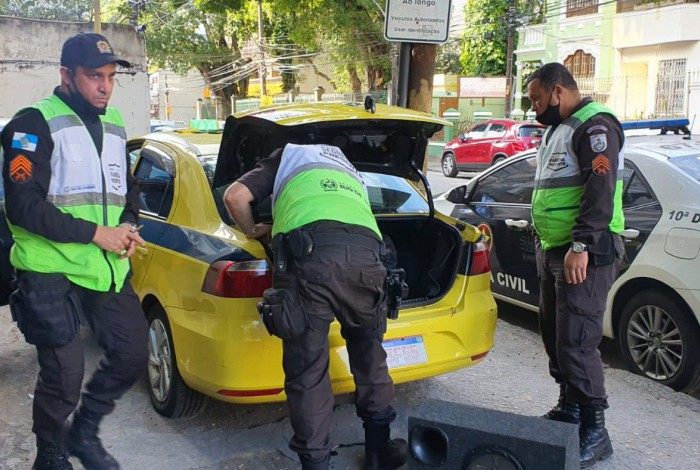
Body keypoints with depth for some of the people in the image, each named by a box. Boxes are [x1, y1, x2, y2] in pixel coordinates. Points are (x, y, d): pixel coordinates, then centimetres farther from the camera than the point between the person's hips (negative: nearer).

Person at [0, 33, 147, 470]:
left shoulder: (113, 124, 14)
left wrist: (128, 227, 1)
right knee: (64, 376, -1)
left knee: (132, 356, 10)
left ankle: (84, 431, 33)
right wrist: (96, 233, -17)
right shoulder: (36, 123, -7)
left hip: (110, 267, 7)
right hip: (52, 272, -6)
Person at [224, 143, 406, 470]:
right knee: (370, 357, 23)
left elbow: (235, 196, 19)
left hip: (309, 256, -4)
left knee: (307, 371, 7)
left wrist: (253, 232, 36)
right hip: (365, 255, 4)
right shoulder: (349, 171, 42)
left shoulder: (288, 155, 31)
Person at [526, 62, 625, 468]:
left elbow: (601, 190, -21)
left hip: (584, 255, -10)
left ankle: (594, 433, -1)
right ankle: (570, 408, 29)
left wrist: (580, 246, -27)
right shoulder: (559, 130, 21)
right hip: (554, 251, 10)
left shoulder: (595, 126, -10)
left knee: (576, 342, -10)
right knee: (555, 335, 14)